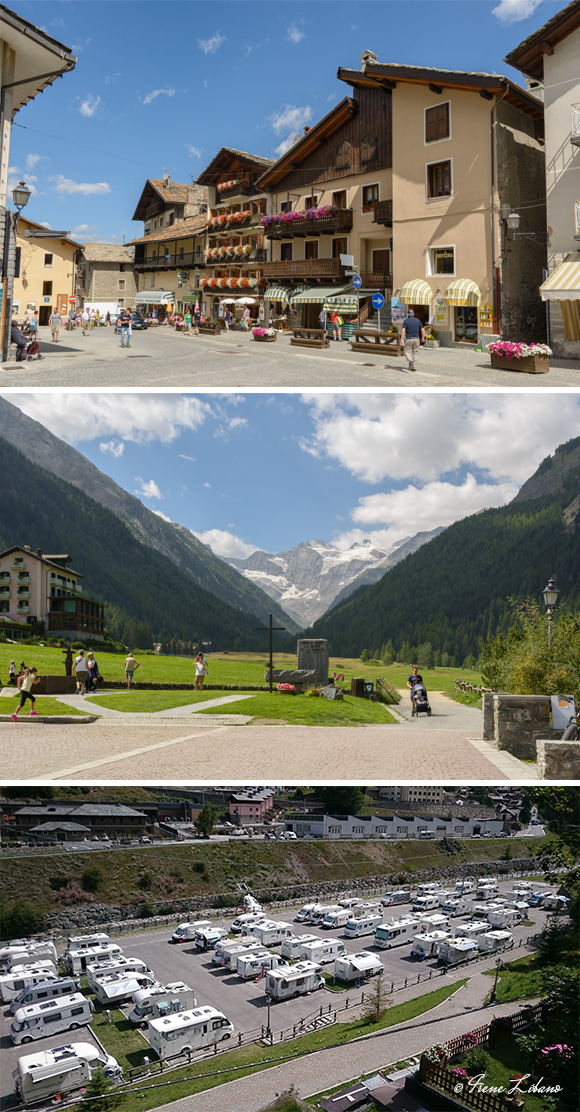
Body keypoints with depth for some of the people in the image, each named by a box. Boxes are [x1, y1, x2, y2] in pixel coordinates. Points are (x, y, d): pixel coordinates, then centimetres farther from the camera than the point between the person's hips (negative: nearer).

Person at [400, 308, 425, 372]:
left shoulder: (406, 321, -5)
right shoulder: (417, 320, 3)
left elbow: (403, 330, -16)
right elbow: (422, 330, 4)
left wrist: (401, 339, -13)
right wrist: (422, 338, 17)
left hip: (408, 339, -3)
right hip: (416, 339, 3)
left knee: (407, 352, 7)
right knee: (415, 353, 13)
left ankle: (410, 361, -20)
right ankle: (413, 366, 10)